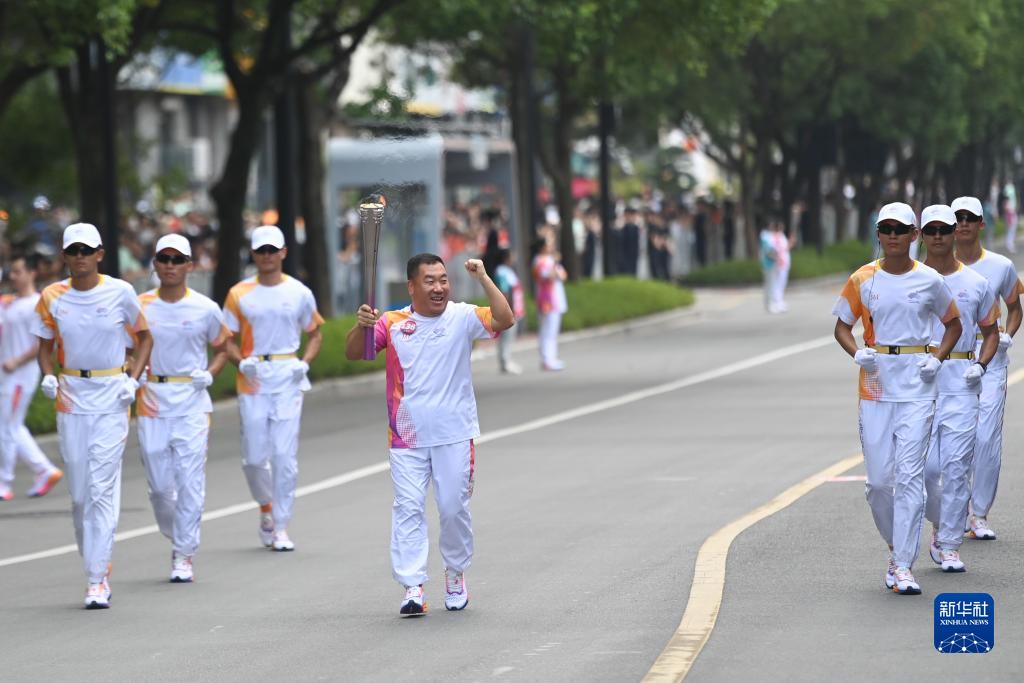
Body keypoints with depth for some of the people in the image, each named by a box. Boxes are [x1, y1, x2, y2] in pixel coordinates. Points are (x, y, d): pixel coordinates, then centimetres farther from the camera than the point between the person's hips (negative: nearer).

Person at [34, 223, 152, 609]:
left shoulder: (120, 293, -4)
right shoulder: (52, 297, 2)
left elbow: (144, 337, 9)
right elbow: (45, 344, 14)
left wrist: (133, 379, -4)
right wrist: (47, 376, -5)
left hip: (111, 397, -3)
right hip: (71, 396, 3)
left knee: (103, 488, -10)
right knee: (79, 493, 5)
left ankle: (98, 581, -12)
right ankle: (95, 565, 23)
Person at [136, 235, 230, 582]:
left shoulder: (205, 309, 0)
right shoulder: (140, 307, 2)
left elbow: (223, 348, 12)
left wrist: (210, 373, -5)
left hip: (192, 401, -1)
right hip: (151, 401, 1)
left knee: (190, 481, -7)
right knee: (159, 484, 3)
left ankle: (184, 556, -1)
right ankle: (176, 538, 29)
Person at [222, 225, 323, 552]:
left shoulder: (299, 293, 4)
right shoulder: (239, 294, 3)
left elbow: (315, 334, 14)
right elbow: (228, 339, 7)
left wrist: (305, 363, -3)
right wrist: (241, 361, -13)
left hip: (288, 381, -1)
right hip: (253, 380, 1)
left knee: (285, 456, -7)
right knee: (254, 457, 1)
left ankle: (281, 528, -1)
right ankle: (267, 509, 29)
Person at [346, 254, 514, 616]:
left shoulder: (462, 317, -2)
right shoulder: (392, 323, 2)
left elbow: (504, 320, -16)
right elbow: (353, 354, -3)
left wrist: (483, 279, -21)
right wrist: (361, 326, -23)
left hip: (454, 434, -1)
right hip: (407, 436, 1)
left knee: (454, 507, 7)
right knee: (408, 508, -6)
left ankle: (456, 574, 29)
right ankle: (413, 587, -8)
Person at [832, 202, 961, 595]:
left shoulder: (929, 280, 1)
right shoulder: (862, 280, 2)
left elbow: (953, 323, 14)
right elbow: (842, 326, 11)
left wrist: (937, 359, -2)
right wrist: (857, 353, -9)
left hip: (916, 386, -2)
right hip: (875, 383, 2)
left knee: (909, 475, -9)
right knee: (878, 479, 1)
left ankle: (903, 567, -9)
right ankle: (897, 548, 25)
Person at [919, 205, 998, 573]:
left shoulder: (975, 283, 8)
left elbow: (991, 332, 16)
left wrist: (981, 365, -2)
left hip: (961, 381, 0)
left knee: (956, 466, -4)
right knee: (925, 466, -5)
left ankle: (949, 546, 2)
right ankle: (940, 526, 22)